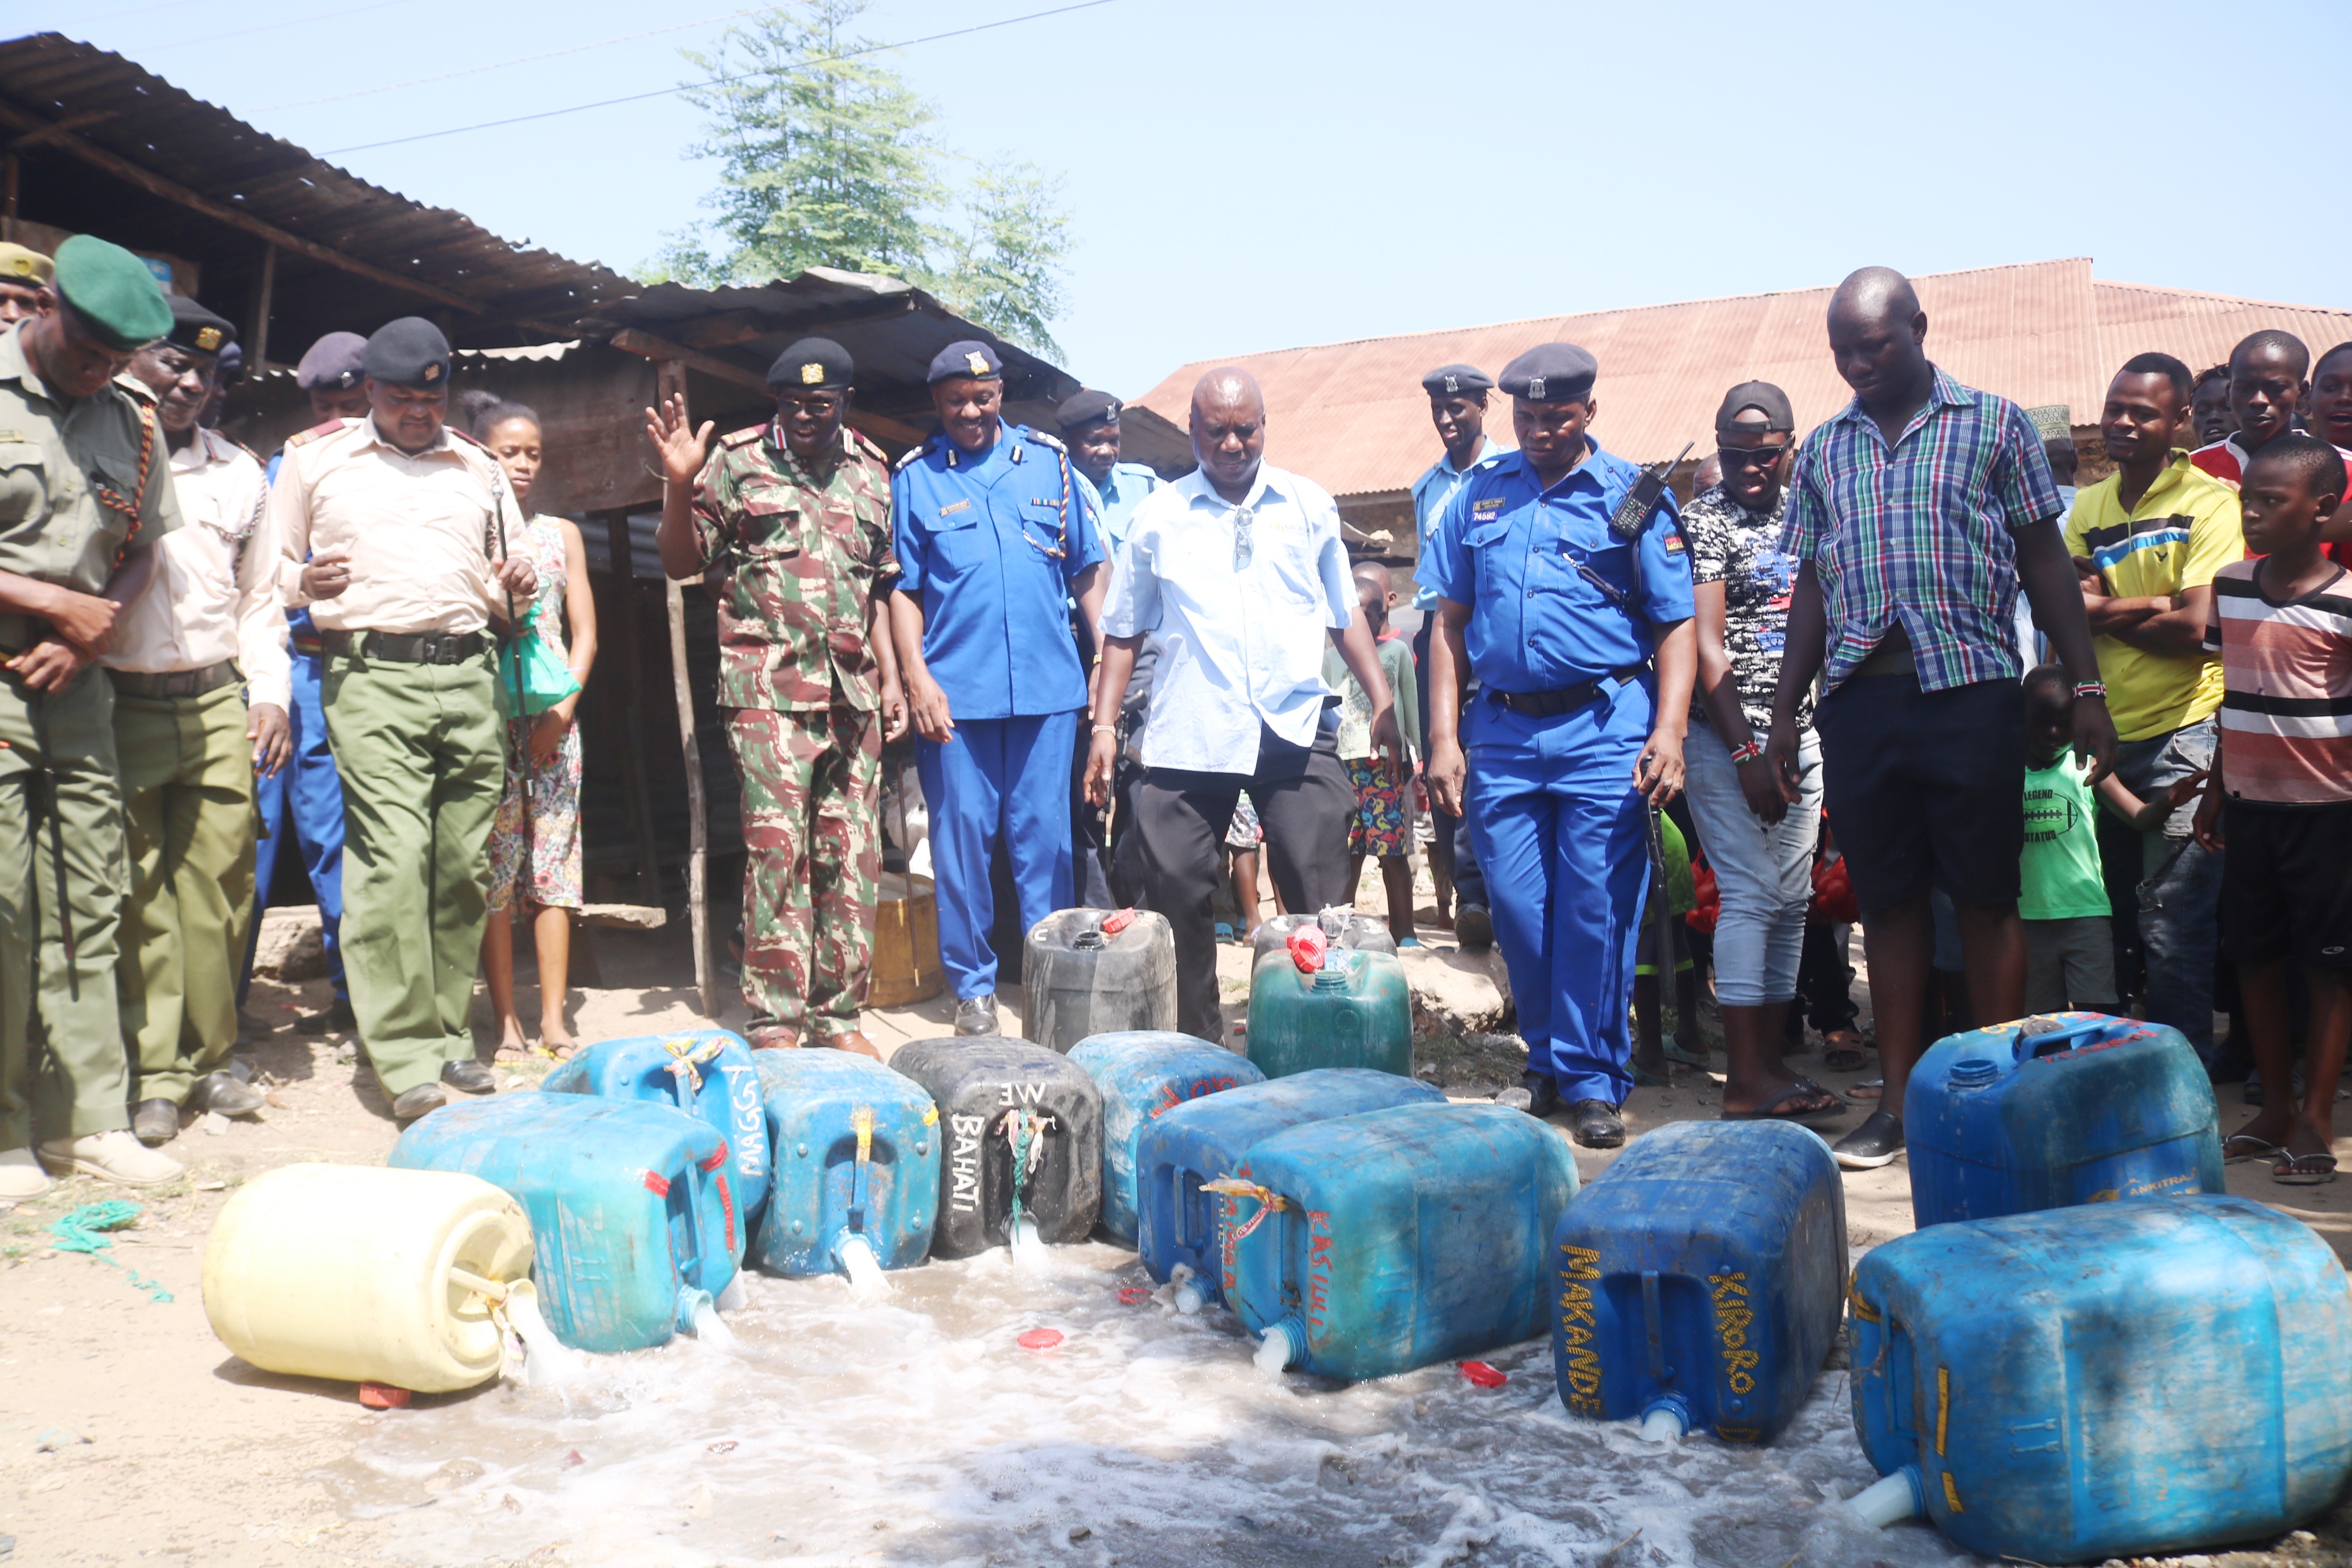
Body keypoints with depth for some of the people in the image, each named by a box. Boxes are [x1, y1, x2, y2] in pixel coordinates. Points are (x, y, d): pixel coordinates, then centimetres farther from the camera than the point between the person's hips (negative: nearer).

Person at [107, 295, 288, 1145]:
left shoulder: (240, 472, 16)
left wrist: (269, 694, 9)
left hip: (218, 705, 3)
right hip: (121, 707, -3)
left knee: (219, 888, 4)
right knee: (138, 898, -2)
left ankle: (207, 1058, 17)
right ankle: (154, 1073, 7)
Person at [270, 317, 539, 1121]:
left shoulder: (480, 468, 21)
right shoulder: (313, 457, 13)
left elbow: (506, 587, 27)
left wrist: (517, 587, 3)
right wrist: (305, 582, -9)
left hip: (468, 676, 3)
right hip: (371, 675, -3)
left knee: (464, 863, 1)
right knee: (394, 859, -14)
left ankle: (449, 1033, 11)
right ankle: (406, 1055, -11)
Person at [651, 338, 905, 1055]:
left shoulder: (871, 470, 15)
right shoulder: (737, 460, 4)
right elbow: (682, 562, 5)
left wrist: (890, 677, 12)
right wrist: (680, 485, -11)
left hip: (853, 692, 4)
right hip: (769, 690, -4)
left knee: (853, 854, 5)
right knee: (777, 849, -8)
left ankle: (837, 1012, 14)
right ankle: (774, 1017, 0)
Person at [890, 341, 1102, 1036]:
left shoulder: (1049, 460, 10)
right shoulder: (914, 477, 7)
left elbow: (1088, 569, 12)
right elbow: (902, 588, 5)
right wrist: (917, 678, -5)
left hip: (1048, 686, 1)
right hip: (955, 692, -1)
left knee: (1046, 837, 5)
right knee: (962, 838, 3)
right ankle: (973, 986, 15)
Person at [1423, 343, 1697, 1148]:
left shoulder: (1634, 495, 4)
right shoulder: (1479, 494, 12)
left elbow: (1676, 626, 1)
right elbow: (1450, 622, 12)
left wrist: (1668, 734, -11)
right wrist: (1443, 737, 4)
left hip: (1604, 727, -3)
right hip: (1502, 731, 3)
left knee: (1597, 909, -2)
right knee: (1517, 907, 5)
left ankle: (1593, 1078, 11)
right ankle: (1547, 1061, 24)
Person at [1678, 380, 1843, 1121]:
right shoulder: (1702, 519, -4)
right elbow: (1704, 645, -10)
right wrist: (1748, 753, -15)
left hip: (1800, 732, 6)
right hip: (1728, 737, -6)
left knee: (1792, 900, 6)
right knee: (1751, 895, -9)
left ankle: (1772, 1058, 14)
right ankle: (1745, 1079, -6)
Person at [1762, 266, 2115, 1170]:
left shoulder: (1994, 424, 6)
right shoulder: (1823, 450, 15)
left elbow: (2045, 562, 5)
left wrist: (2085, 687, -1)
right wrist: (1785, 711, 11)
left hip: (1972, 692, -3)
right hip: (1859, 699, 3)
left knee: (1986, 899, 1)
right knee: (1887, 900, 7)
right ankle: (1899, 1104, 15)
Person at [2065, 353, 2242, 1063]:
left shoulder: (2210, 503, -6)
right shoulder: (2087, 507, 12)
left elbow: (2198, 628, -14)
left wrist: (2102, 609, -3)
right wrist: (2151, 608, -11)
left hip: (2181, 736, -6)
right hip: (2101, 736, 6)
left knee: (2173, 931, -6)